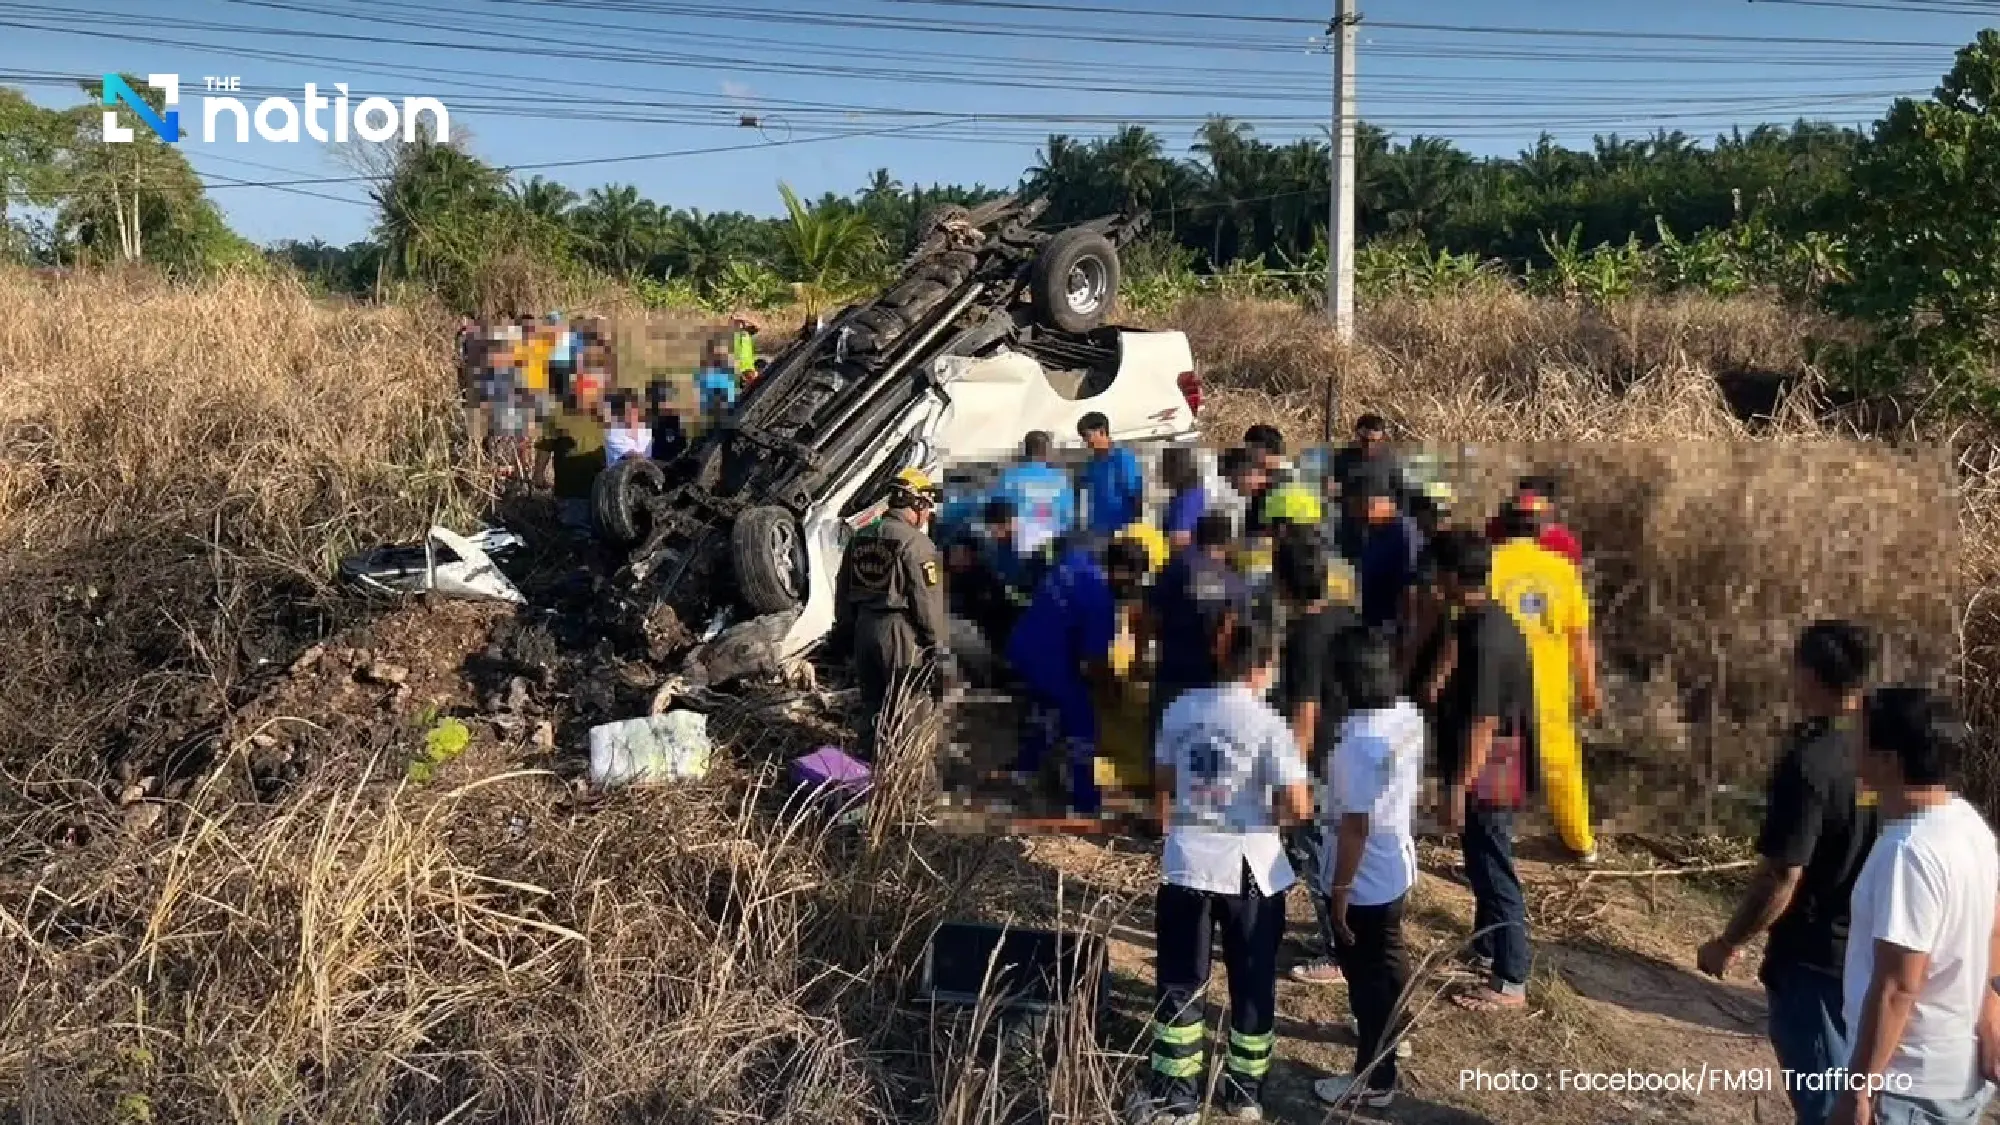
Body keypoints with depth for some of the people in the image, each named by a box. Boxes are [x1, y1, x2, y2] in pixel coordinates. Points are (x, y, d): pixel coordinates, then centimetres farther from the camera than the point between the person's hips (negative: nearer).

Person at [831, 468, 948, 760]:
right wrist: (936, 642, -7)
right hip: (901, 633, -7)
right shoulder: (916, 544, -15)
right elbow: (929, 599, -16)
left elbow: (843, 590, 16)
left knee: (872, 705, 18)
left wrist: (845, 631, 24)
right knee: (905, 712, 3)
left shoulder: (860, 538, 10)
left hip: (864, 627, 7)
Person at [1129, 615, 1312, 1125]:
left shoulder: (1179, 711, 0)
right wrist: (1266, 808, 4)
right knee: (1252, 982, 15)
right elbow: (1297, 807, -16)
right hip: (1249, 870, -3)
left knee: (1179, 982, 13)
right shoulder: (1267, 722, -12)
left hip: (1185, 864, 3)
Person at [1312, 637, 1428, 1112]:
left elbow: (1356, 826, -27)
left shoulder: (1358, 741, -30)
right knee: (1386, 956, 28)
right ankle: (1389, 1033, 50)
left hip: (1364, 878, -8)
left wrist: (1339, 891, -19)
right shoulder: (1409, 716, -5)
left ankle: (1373, 1079, 23)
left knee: (1367, 973, 8)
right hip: (1397, 864, 8)